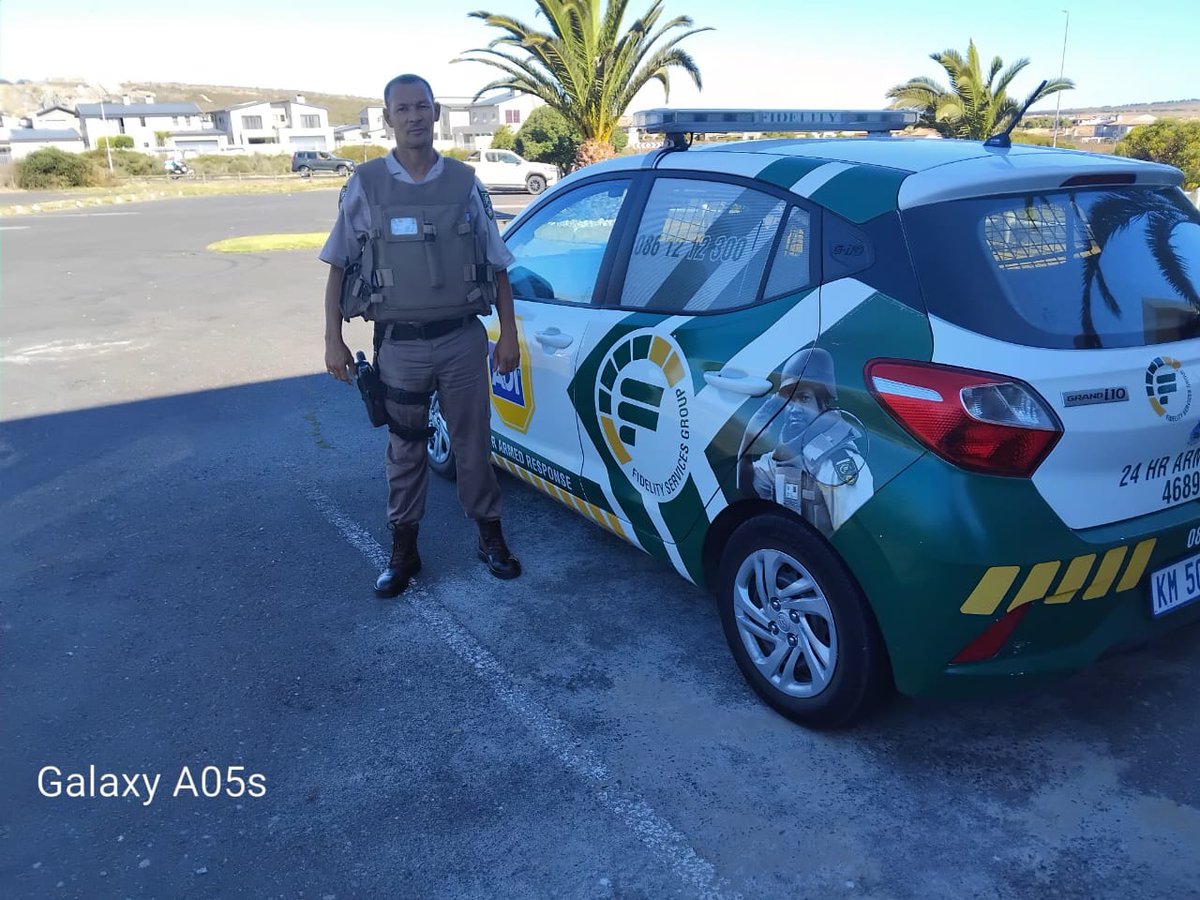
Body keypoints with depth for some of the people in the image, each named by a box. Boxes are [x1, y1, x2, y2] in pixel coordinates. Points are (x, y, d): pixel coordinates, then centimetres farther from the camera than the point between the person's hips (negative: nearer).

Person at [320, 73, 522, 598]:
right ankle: (403, 550, 25)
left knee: (473, 443, 10)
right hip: (399, 344, 0)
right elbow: (339, 268, 4)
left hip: (462, 340, 0)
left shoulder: (465, 183, 3)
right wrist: (333, 340, 0)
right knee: (405, 450, 11)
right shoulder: (365, 186, 0)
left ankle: (490, 538, 26)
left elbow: (497, 267, 6)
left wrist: (508, 334, 2)